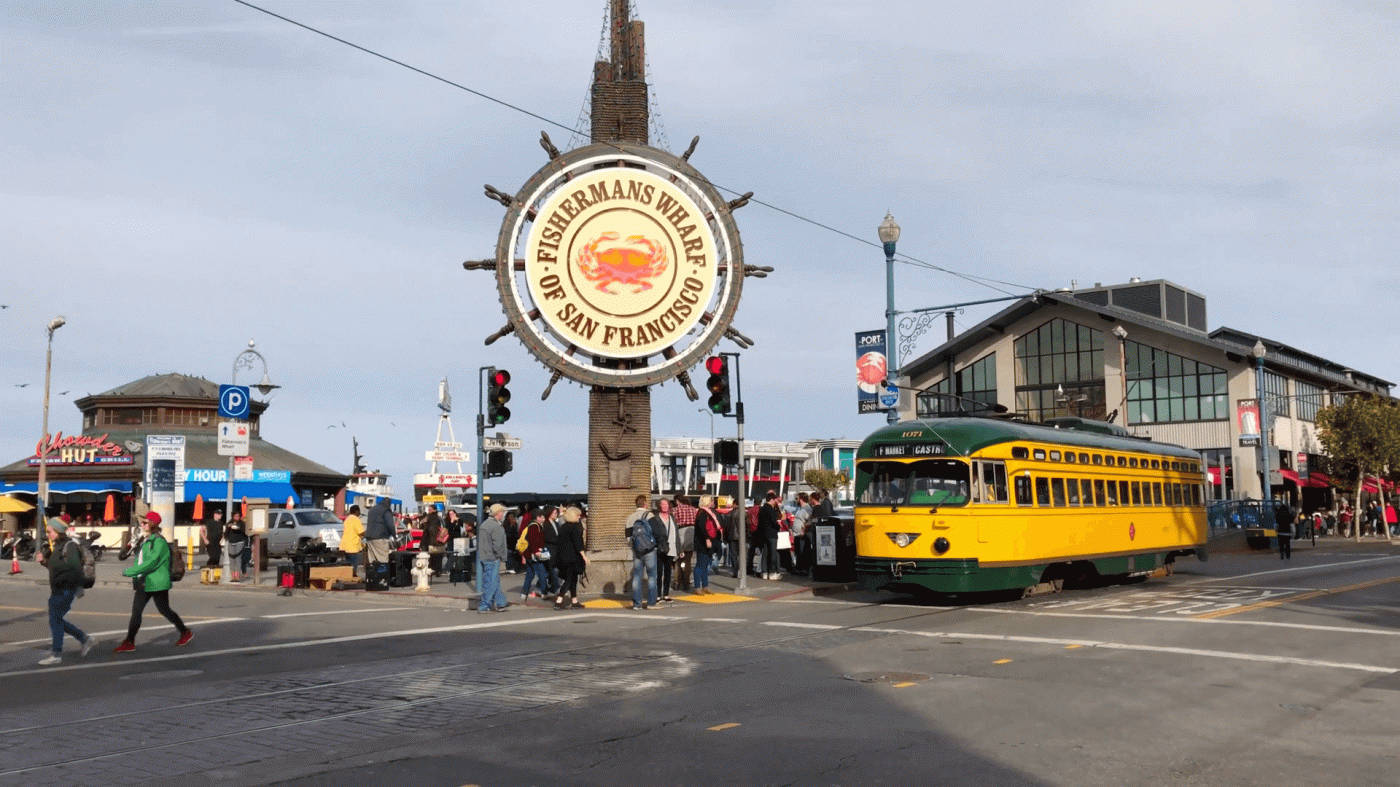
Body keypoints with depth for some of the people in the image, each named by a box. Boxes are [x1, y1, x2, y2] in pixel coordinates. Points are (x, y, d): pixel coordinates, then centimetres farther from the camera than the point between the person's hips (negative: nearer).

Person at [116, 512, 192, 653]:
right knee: (136, 612, 3)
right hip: (144, 583, 8)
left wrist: (129, 572, -22)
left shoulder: (159, 542, -18)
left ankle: (186, 633, 20)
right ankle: (129, 642, 6)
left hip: (157, 583, -8)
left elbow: (151, 563, -24)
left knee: (164, 610, 4)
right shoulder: (145, 541, 12)